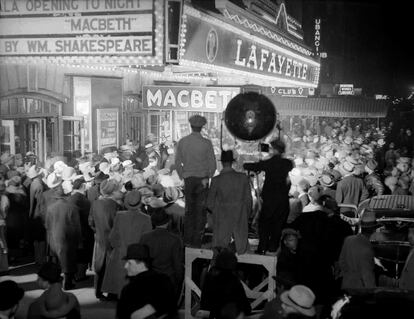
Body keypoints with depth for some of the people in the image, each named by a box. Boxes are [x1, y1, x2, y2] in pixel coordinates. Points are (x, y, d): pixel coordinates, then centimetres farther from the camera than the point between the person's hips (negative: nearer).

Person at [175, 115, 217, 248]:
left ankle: (187, 239, 17)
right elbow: (212, 164, -7)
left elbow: (177, 163, 2)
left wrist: (183, 177, 11)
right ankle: (196, 240, 6)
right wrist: (207, 178, 4)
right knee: (200, 211, 5)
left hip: (188, 179, 3)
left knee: (189, 209, 15)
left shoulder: (182, 142, -1)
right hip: (202, 179, -3)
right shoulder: (206, 143, -9)